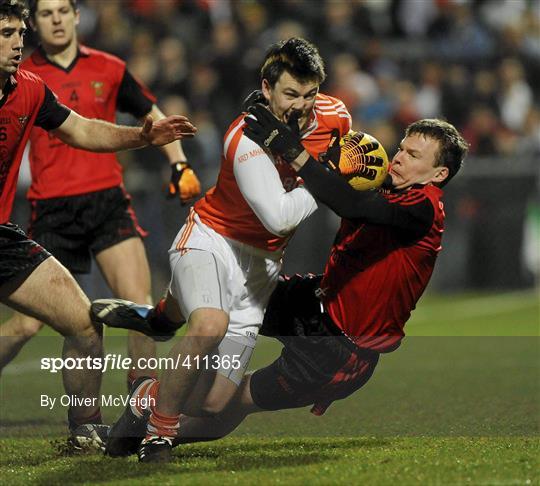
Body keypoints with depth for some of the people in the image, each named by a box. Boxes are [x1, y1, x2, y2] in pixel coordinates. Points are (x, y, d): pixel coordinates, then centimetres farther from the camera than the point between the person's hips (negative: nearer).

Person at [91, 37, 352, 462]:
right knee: (211, 325, -39)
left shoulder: (335, 115, -5)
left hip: (261, 262, 5)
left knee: (212, 403, -7)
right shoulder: (247, 138, -24)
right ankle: (159, 433, -21)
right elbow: (278, 216, -30)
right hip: (212, 239, -5)